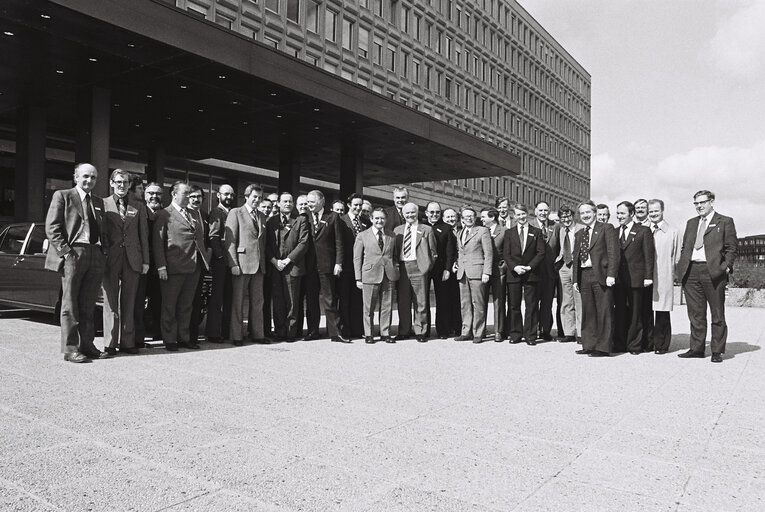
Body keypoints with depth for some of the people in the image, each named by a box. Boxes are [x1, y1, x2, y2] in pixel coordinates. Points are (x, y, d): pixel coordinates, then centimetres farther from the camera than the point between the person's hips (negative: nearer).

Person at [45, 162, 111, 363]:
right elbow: (52, 228, -4)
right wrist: (66, 252, -12)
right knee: (70, 304, -1)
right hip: (73, 253, -5)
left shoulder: (98, 202, 20)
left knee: (88, 305, 9)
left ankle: (87, 345, 15)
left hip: (96, 254, 5)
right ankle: (70, 348, 2)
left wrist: (102, 253, 7)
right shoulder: (62, 196, 3)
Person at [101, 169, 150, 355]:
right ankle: (110, 343, 8)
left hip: (132, 259, 2)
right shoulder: (103, 204, 5)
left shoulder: (138, 207, 11)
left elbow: (143, 235, 10)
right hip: (110, 259, -2)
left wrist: (145, 261, 6)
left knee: (129, 302, 6)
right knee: (110, 301, 2)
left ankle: (127, 342, 12)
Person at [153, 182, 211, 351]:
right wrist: (161, 266, -13)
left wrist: (205, 257, 9)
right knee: (169, 305, 5)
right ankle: (170, 340, 13)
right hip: (174, 267, -6)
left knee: (186, 305, 13)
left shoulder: (195, 214, 18)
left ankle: (184, 337, 22)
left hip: (194, 267, 6)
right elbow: (157, 242, -6)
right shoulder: (164, 214, -1)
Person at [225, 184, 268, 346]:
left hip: (259, 265, 6)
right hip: (242, 263, -5)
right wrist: (233, 264, -13)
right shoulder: (235, 213, 0)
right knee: (238, 302, 1)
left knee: (257, 301, 9)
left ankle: (257, 334, 17)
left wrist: (265, 263, 9)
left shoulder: (262, 216, 17)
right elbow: (230, 240, -6)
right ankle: (237, 336, 9)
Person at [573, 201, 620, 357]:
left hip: (601, 275, -6)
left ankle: (603, 347, 2)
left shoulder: (606, 228, 0)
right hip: (584, 276, 6)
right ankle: (589, 345, 16)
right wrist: (576, 279, 13)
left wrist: (611, 275, -15)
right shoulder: (579, 235, 19)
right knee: (588, 313, 9)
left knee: (604, 313, -2)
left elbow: (613, 253, -7)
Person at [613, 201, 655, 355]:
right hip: (618, 279, 4)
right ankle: (619, 344, 13)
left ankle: (634, 345, 12)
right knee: (619, 313, 6)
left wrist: (648, 277, -10)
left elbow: (648, 256, -3)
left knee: (635, 313, 4)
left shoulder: (643, 231, 1)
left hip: (636, 278, -4)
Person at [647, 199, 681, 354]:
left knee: (662, 312, 1)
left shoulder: (672, 232, 4)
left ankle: (662, 344, 11)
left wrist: (673, 274, -2)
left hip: (664, 278, -2)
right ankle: (648, 342, 15)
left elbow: (676, 257, 5)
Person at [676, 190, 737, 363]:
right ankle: (696, 348, 16)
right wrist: (682, 265, 7)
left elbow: (732, 247, 0)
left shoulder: (725, 222, 4)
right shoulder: (691, 223, 19)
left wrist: (726, 266, -11)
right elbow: (684, 246, 21)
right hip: (691, 272, 5)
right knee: (695, 314, 8)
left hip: (713, 271, -4)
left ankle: (717, 351, 11)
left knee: (717, 314, 3)